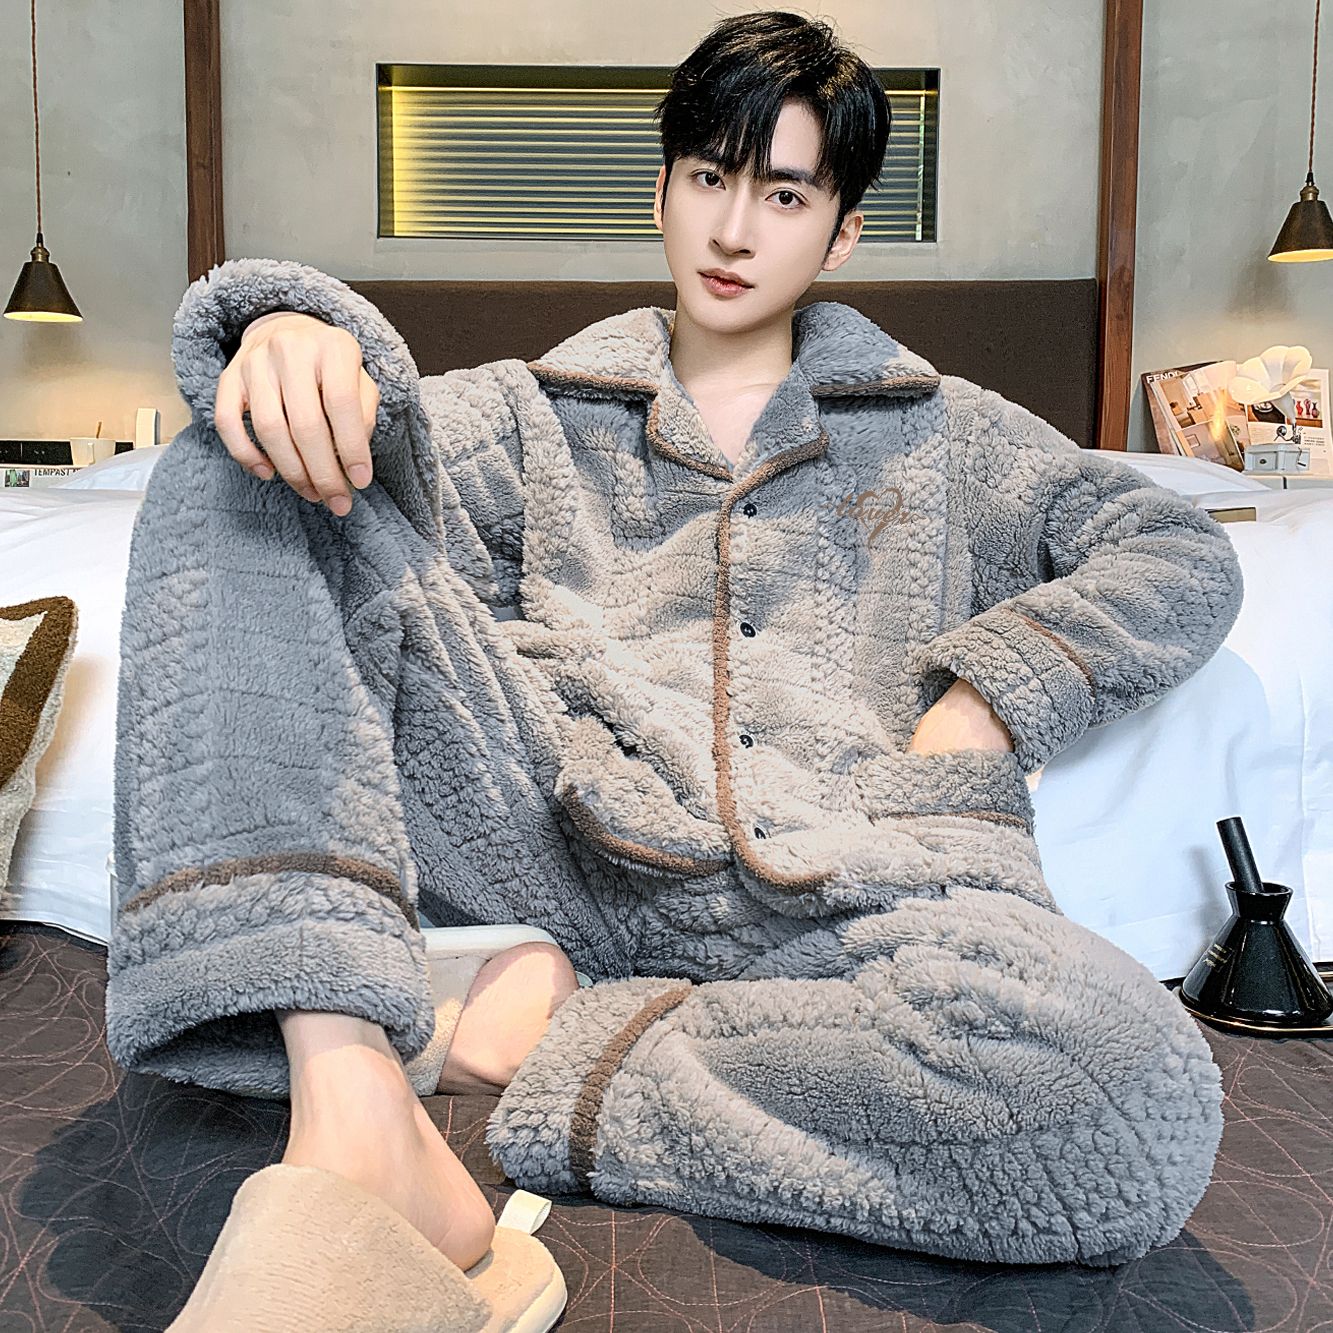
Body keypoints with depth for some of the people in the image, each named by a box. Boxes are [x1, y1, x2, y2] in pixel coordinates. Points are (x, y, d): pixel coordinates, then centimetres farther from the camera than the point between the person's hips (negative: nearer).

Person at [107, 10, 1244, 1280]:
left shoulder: (935, 433, 23)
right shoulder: (546, 412, 23)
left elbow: (1183, 557, 18)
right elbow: (394, 455, 5)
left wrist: (987, 699, 1)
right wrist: (297, 335, -20)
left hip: (836, 866, 0)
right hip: (567, 819, 1)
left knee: (1140, 1096, -33)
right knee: (235, 473, -13)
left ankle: (576, 1040, -13)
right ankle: (354, 1101, -29)